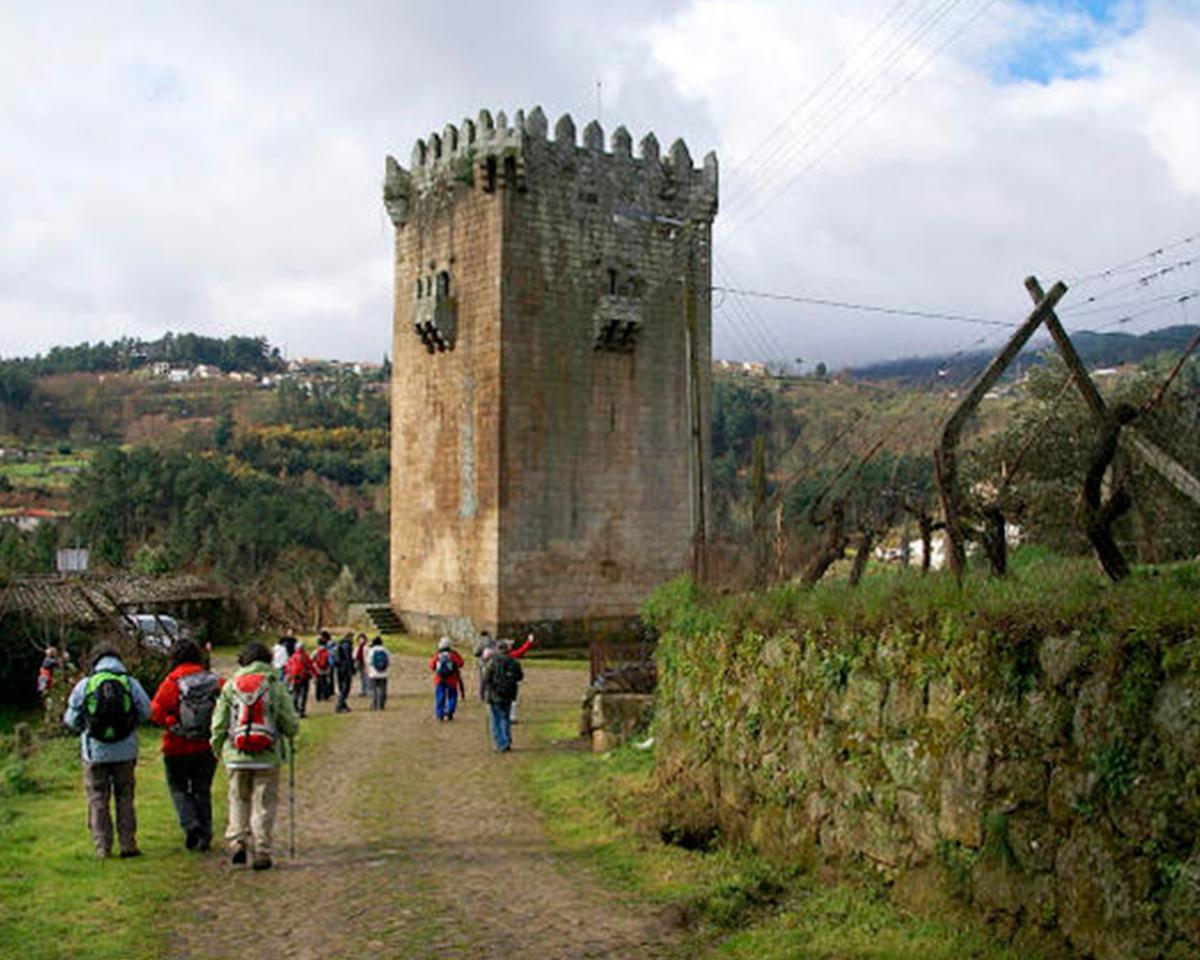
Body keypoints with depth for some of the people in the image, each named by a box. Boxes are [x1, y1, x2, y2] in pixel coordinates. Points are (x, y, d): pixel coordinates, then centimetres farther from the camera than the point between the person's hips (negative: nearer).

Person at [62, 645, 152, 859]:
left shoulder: (84, 685, -4)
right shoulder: (130, 683, -3)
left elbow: (72, 720, 0)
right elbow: (146, 712, -2)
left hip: (95, 752, -1)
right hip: (125, 752, 1)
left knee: (98, 801, 8)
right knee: (124, 798, 12)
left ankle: (102, 847, 7)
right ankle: (128, 844, 11)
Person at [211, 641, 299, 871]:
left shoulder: (230, 686, 2)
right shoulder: (275, 686, -3)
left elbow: (218, 724, 4)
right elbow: (291, 725, -1)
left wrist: (217, 748, 19)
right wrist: (288, 733, 21)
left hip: (237, 756, 2)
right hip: (268, 757, -1)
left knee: (239, 799, 18)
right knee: (264, 803, 6)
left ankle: (237, 841, 6)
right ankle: (261, 852, 6)